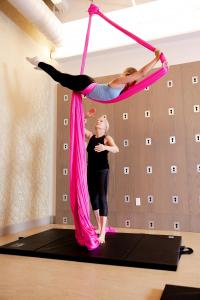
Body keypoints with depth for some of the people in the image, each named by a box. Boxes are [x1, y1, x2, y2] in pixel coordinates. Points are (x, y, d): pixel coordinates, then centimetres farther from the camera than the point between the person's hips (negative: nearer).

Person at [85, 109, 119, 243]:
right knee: (93, 198, 11)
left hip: (102, 171, -6)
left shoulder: (107, 138, -5)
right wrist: (86, 116, -2)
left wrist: (105, 147, -43)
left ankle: (103, 233, -14)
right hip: (91, 171, 6)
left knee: (102, 198, -12)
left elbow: (116, 149, -23)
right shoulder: (90, 136, 10)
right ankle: (99, 227, 26)